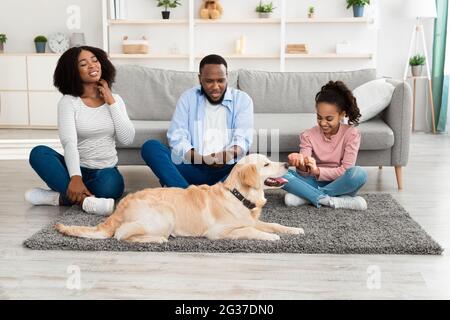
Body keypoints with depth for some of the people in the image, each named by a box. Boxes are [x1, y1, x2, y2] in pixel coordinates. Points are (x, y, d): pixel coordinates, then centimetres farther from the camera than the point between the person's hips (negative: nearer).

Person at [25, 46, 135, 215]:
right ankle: (84, 199, -37)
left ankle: (61, 196, -18)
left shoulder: (115, 99, 6)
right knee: (38, 153, -30)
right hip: (77, 168, 0)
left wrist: (111, 102, -8)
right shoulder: (68, 101, -4)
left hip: (106, 170, 1)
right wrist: (75, 177, -37)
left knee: (110, 186, -36)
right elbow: (69, 142, -20)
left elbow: (127, 139, -5)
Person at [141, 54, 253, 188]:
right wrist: (202, 159, -21)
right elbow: (177, 138, -2)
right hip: (192, 168, 1)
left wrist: (229, 154, -28)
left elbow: (243, 139, -3)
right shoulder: (188, 98, 10)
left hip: (227, 170, -1)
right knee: (150, 147, -20)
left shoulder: (242, 99, 8)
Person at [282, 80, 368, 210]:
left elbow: (346, 170, -16)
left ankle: (306, 196, -22)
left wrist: (317, 171, -29)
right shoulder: (308, 135, -3)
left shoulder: (351, 134, -8)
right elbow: (305, 174, -11)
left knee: (359, 174, -35)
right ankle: (332, 201, -28)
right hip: (316, 182, 2)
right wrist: (301, 166, -35)